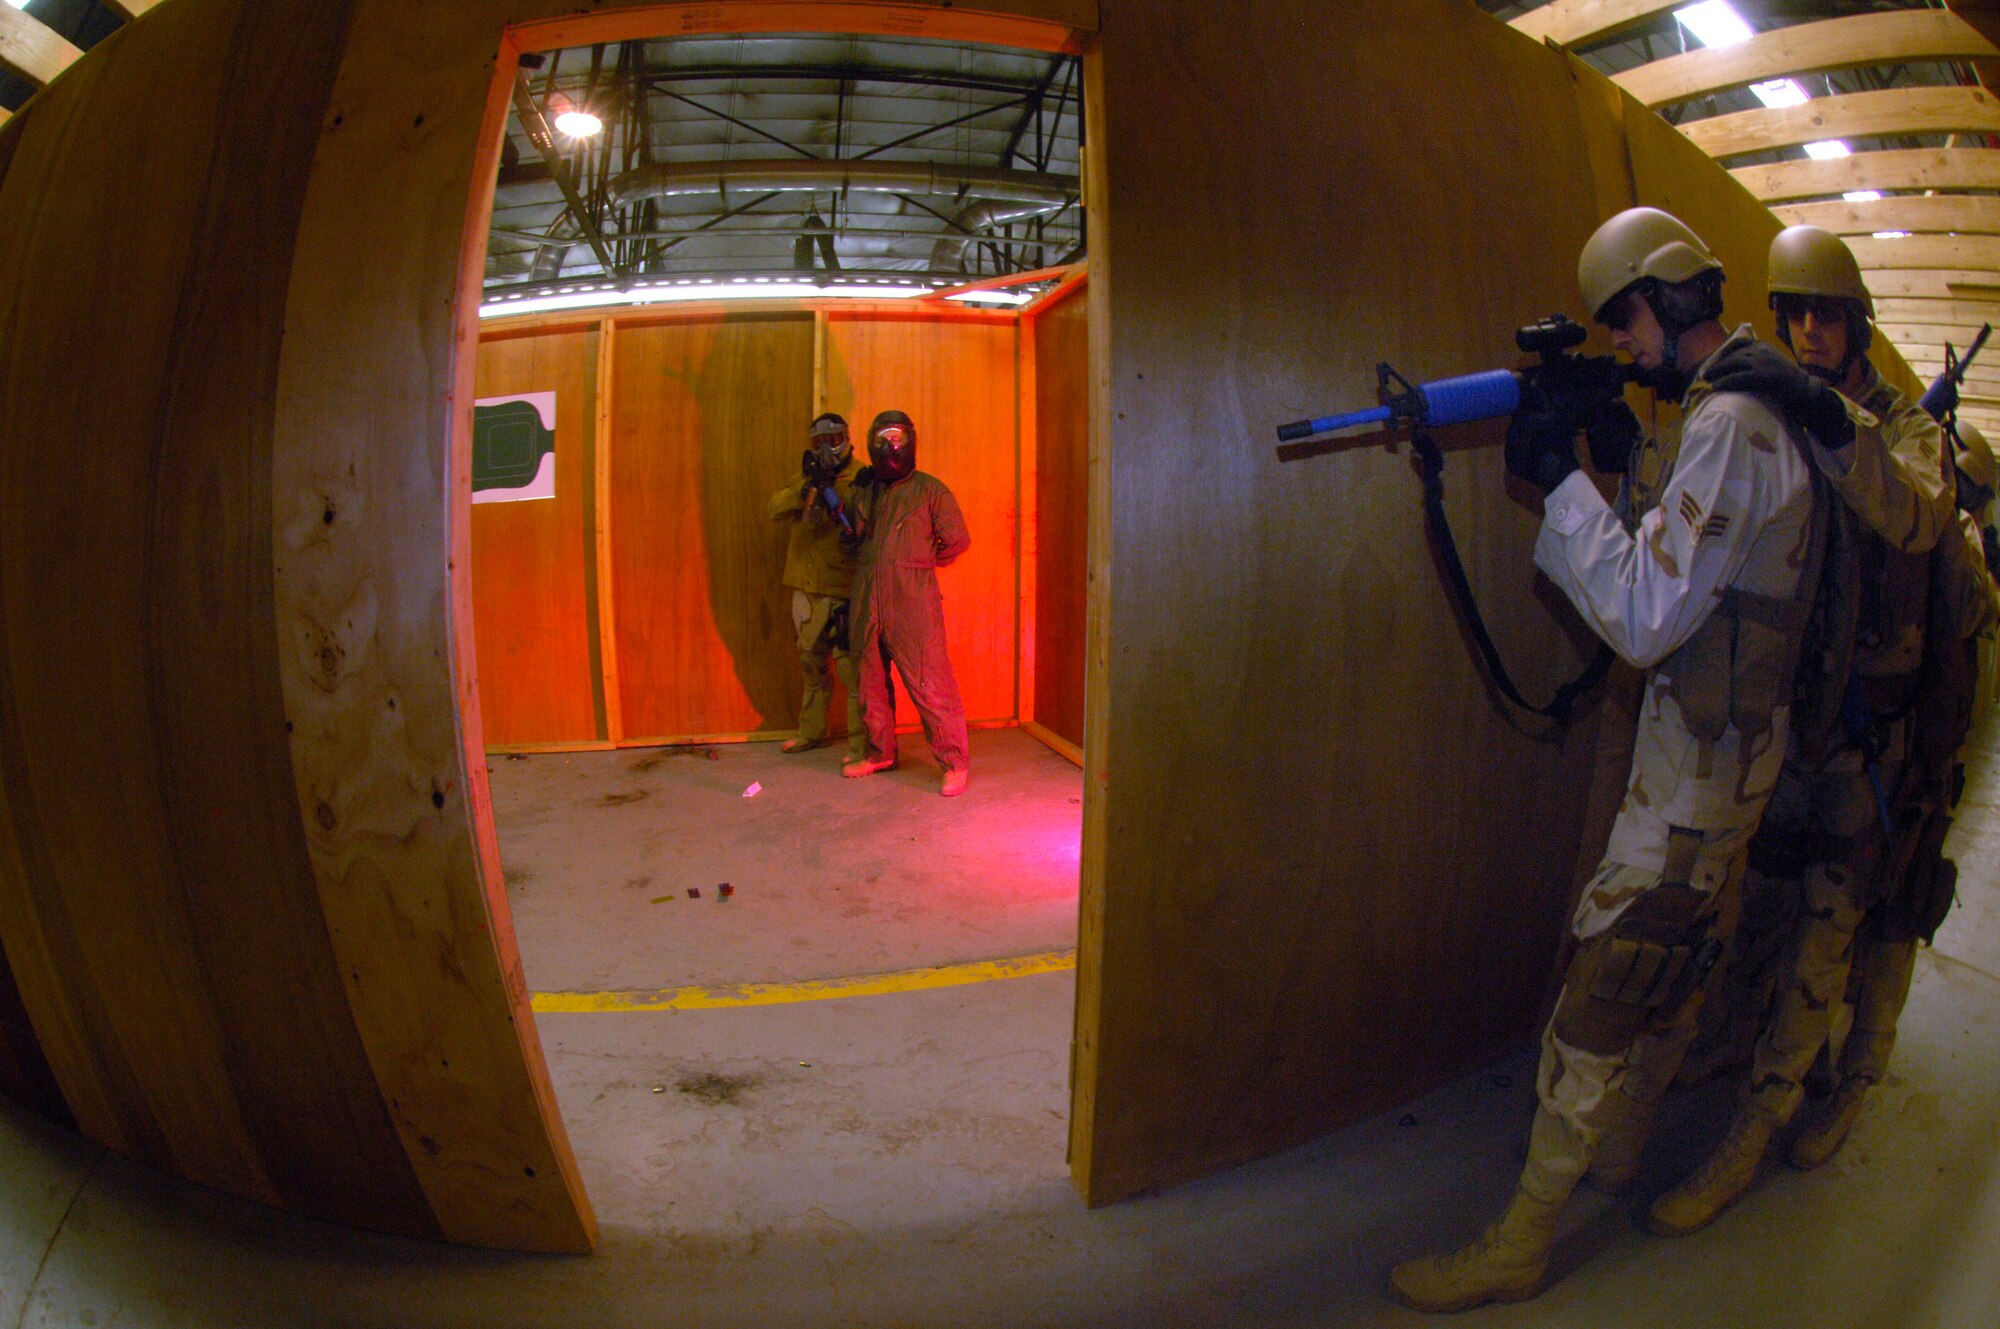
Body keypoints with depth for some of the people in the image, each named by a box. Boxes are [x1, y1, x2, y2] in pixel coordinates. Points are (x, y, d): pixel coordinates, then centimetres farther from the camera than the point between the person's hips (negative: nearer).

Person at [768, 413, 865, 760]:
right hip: (806, 587, 7)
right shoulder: (806, 476, 14)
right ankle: (811, 731, 34)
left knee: (851, 667, -7)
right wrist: (807, 487, -16)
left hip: (844, 588, -7)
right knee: (811, 663, 19)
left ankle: (860, 744, 0)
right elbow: (776, 508, 0)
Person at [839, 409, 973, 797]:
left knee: (930, 685, -7)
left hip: (913, 604, -5)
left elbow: (958, 540, 3)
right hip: (867, 603, 5)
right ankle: (880, 753, 29)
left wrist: (919, 562, 9)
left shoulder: (929, 490, 1)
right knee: (872, 682, 13)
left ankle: (955, 762, 2)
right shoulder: (863, 490, 15)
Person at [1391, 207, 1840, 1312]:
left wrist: (1561, 481, -21)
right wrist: (1626, 457, 5)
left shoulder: (1728, 426, -21)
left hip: (1696, 769, -10)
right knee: (1671, 966, 22)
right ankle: (1615, 1142, 40)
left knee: (1599, 998, -7)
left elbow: (1645, 618, -27)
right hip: (1728, 759, 11)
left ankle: (1521, 1242, 2)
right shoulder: (1756, 411, 11)